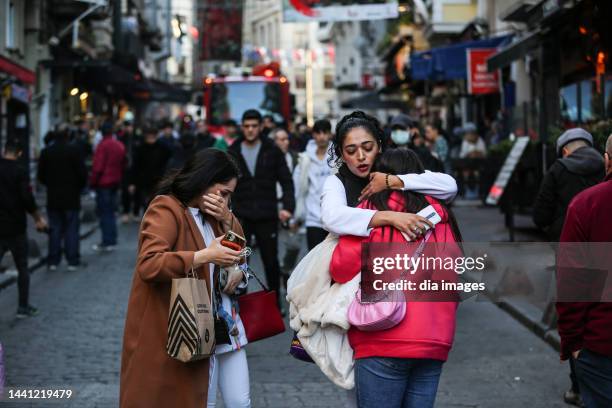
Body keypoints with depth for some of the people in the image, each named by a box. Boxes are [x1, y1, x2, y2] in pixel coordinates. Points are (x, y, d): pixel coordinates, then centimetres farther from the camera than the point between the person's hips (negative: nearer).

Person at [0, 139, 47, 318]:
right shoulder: (20, 172, -12)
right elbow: (27, 199, -15)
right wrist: (39, 219, -2)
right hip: (16, 228, -3)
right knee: (22, 268, 10)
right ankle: (23, 306, 13)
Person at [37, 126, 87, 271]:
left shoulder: (46, 152, -1)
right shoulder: (74, 150, -10)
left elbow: (41, 175, 2)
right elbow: (82, 173, -10)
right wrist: (79, 187, 8)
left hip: (53, 198, 3)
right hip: (71, 198, -2)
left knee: (54, 229, 9)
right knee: (71, 229, 3)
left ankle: (53, 261, 9)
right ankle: (72, 261, 3)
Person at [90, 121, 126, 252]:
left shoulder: (103, 145, -15)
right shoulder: (120, 145, 9)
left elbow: (97, 167, -16)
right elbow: (123, 165, 14)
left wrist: (93, 182, -7)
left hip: (103, 183, -7)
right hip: (115, 182, 7)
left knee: (104, 213, -4)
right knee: (111, 212, 13)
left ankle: (106, 242, -6)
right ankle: (112, 241, 14)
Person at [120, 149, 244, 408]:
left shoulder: (205, 212, 13)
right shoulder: (166, 209, -15)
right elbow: (148, 265, -28)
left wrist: (226, 218, -3)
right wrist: (205, 256, -30)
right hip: (162, 333, -8)